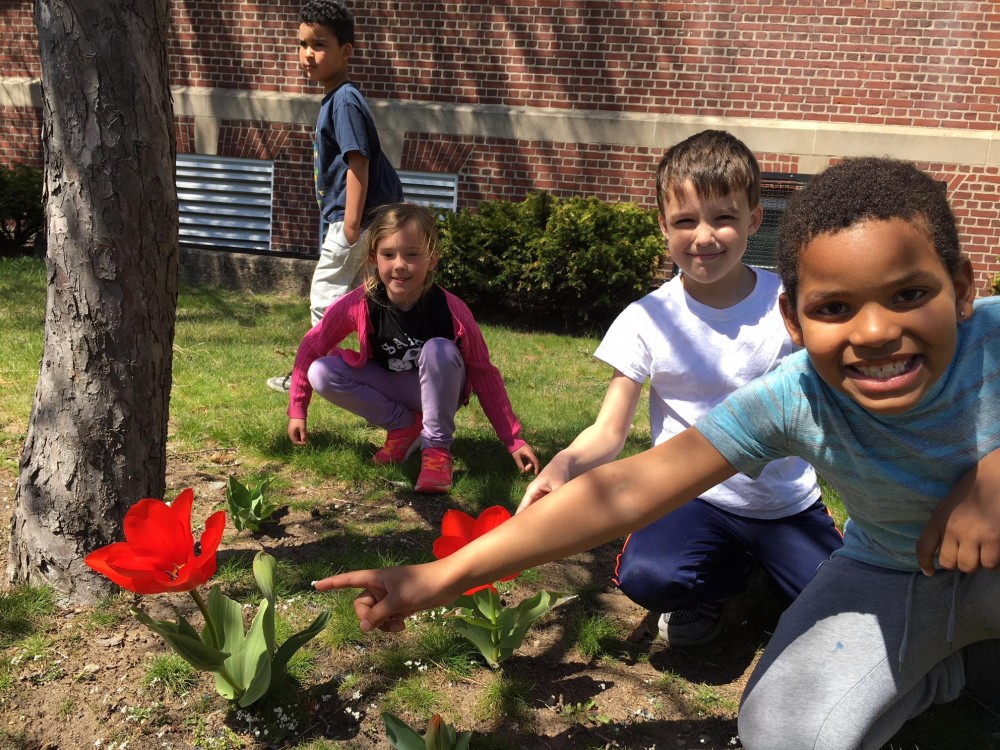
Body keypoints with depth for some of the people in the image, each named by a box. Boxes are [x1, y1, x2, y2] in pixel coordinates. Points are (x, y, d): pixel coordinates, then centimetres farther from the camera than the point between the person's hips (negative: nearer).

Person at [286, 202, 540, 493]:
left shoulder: (452, 311, -27)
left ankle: (437, 448, -16)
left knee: (439, 350, -35)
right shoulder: (358, 305, -23)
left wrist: (513, 440, -17)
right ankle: (405, 426, -4)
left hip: (436, 390, -2)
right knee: (320, 373, -22)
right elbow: (311, 347, -8)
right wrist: (297, 411, -5)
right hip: (389, 389, 2)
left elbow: (485, 375, -17)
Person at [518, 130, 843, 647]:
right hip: (695, 498, -1)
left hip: (789, 504, 2)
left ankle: (759, 564, 17)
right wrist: (564, 464, -29)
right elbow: (609, 430, -8)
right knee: (645, 575, -31)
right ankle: (722, 573, 7)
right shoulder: (648, 319, -7)